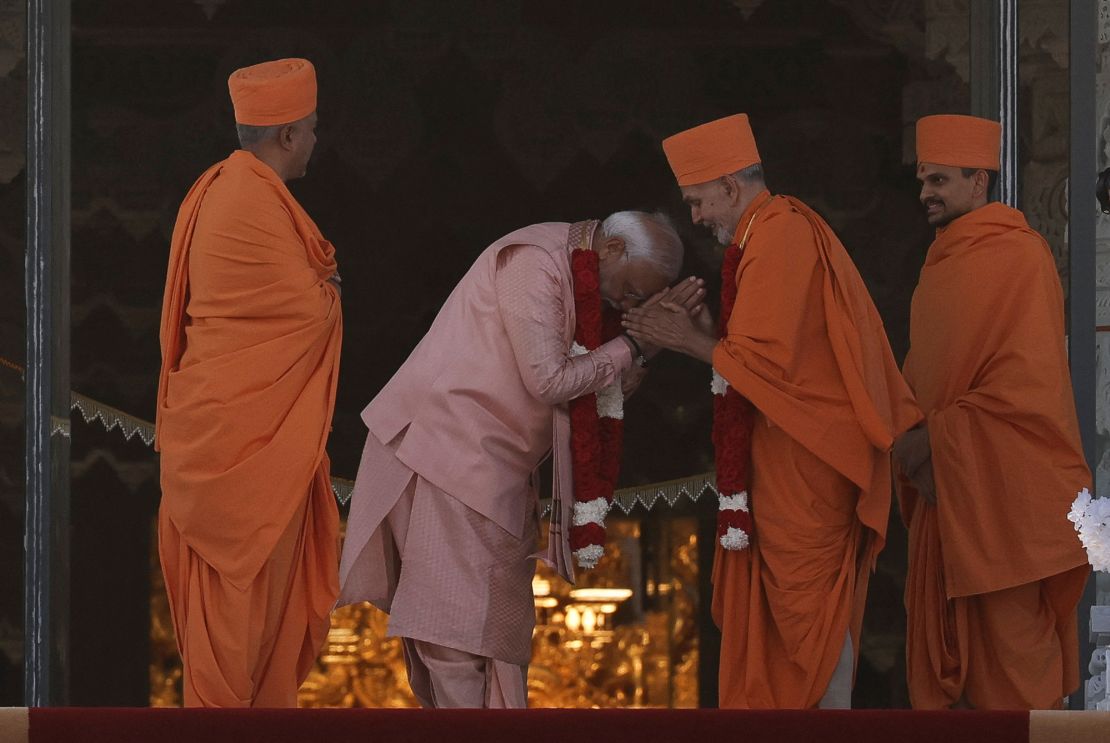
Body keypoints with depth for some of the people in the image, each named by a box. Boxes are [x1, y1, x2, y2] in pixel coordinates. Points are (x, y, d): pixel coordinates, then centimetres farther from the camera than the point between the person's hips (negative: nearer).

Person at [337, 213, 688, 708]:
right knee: (458, 614, -9)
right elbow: (549, 380, -22)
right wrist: (629, 347, -11)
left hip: (493, 462, 10)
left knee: (499, 615, 9)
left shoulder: (574, 273, 11)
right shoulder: (535, 263, -18)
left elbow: (611, 386, 12)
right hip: (448, 442, -10)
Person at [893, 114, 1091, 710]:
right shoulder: (945, 262, 16)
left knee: (1008, 644, -4)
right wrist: (911, 435, 5)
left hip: (1001, 490, -9)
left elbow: (1026, 380, -19)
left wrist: (936, 437, -16)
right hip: (945, 486, 9)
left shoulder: (1017, 256, -12)